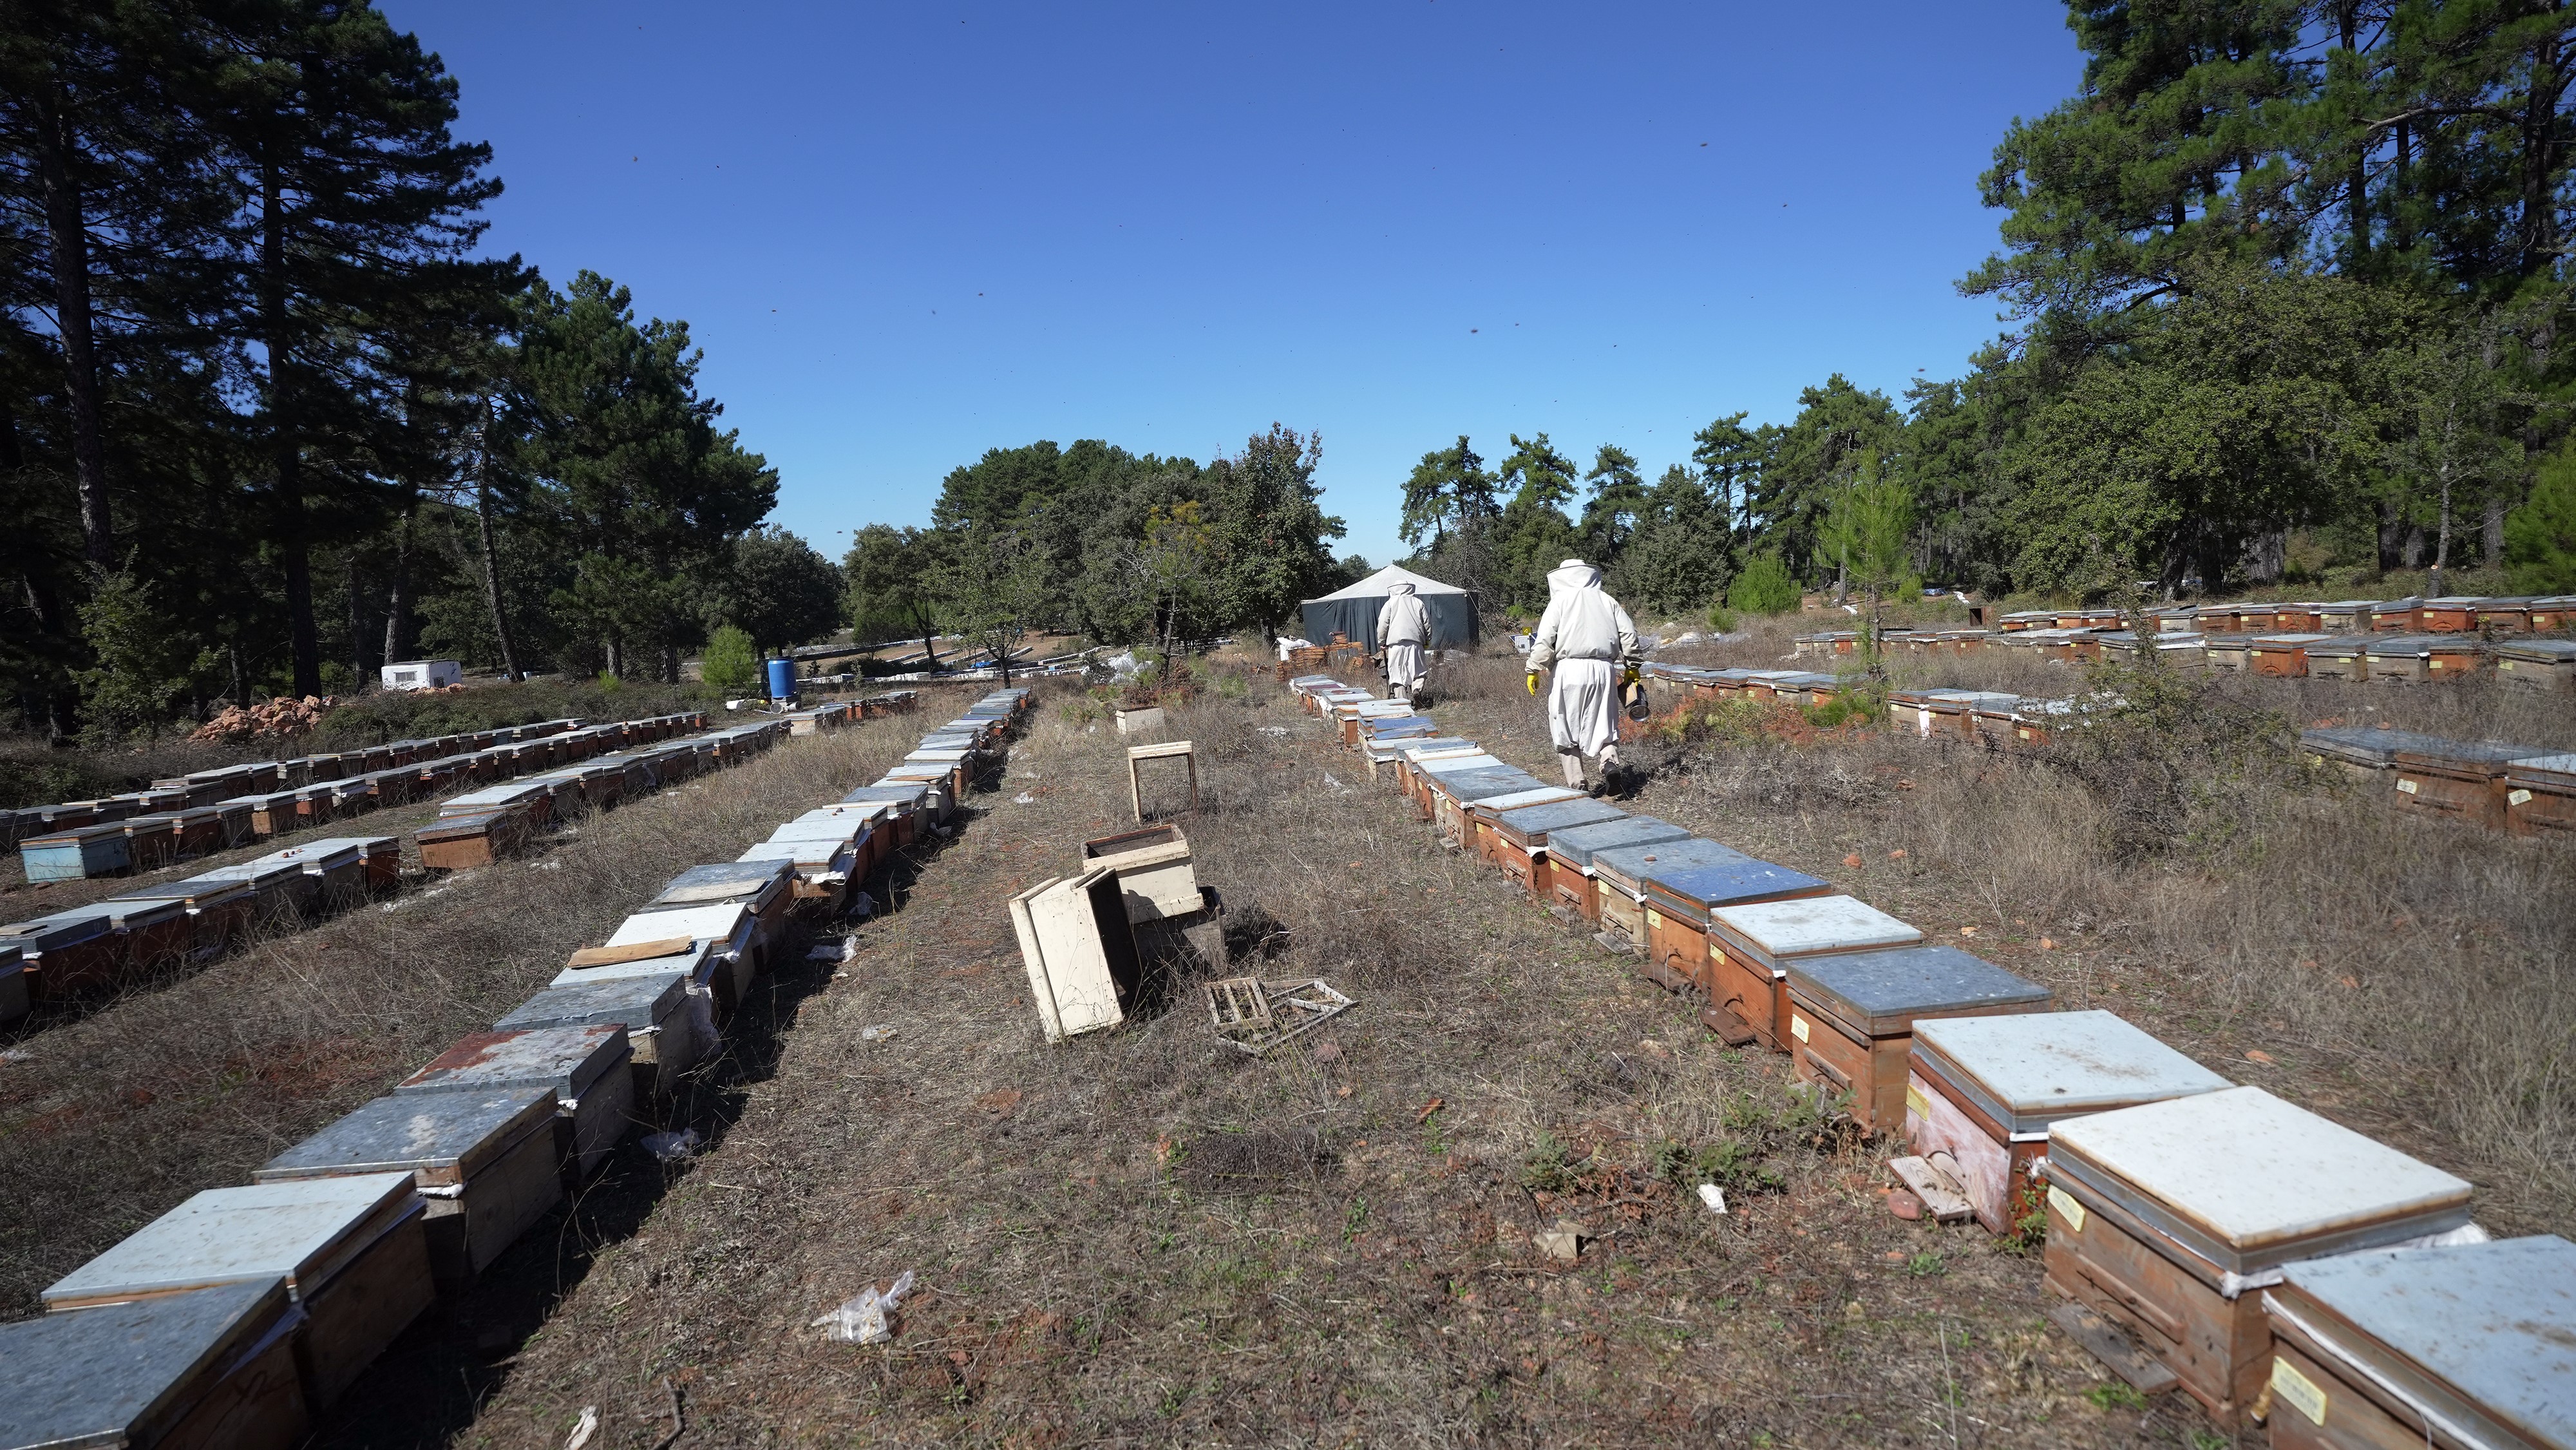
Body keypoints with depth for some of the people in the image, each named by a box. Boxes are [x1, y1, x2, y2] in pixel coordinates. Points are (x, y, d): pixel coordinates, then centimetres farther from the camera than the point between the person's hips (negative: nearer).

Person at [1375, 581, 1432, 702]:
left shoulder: (1390, 603, 8)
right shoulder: (1418, 602, 14)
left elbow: (1383, 625, 2)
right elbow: (1427, 623, 14)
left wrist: (1382, 643, 10)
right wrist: (1427, 641, 24)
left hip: (1396, 642, -2)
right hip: (1415, 642, 2)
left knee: (1397, 672, 1)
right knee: (1417, 669, 9)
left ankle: (1402, 700, -6)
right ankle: (1417, 688, -17)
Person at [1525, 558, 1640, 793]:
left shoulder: (1561, 599, 3)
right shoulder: (1606, 600, 13)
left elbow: (1545, 639, -6)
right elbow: (1629, 634, 10)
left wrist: (1534, 670, -1)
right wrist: (1632, 667, 18)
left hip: (1569, 669, -3)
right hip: (1603, 669, 3)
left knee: (1566, 730, 6)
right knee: (1603, 725, 12)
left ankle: (1577, 784, 3)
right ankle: (1610, 761, -14)